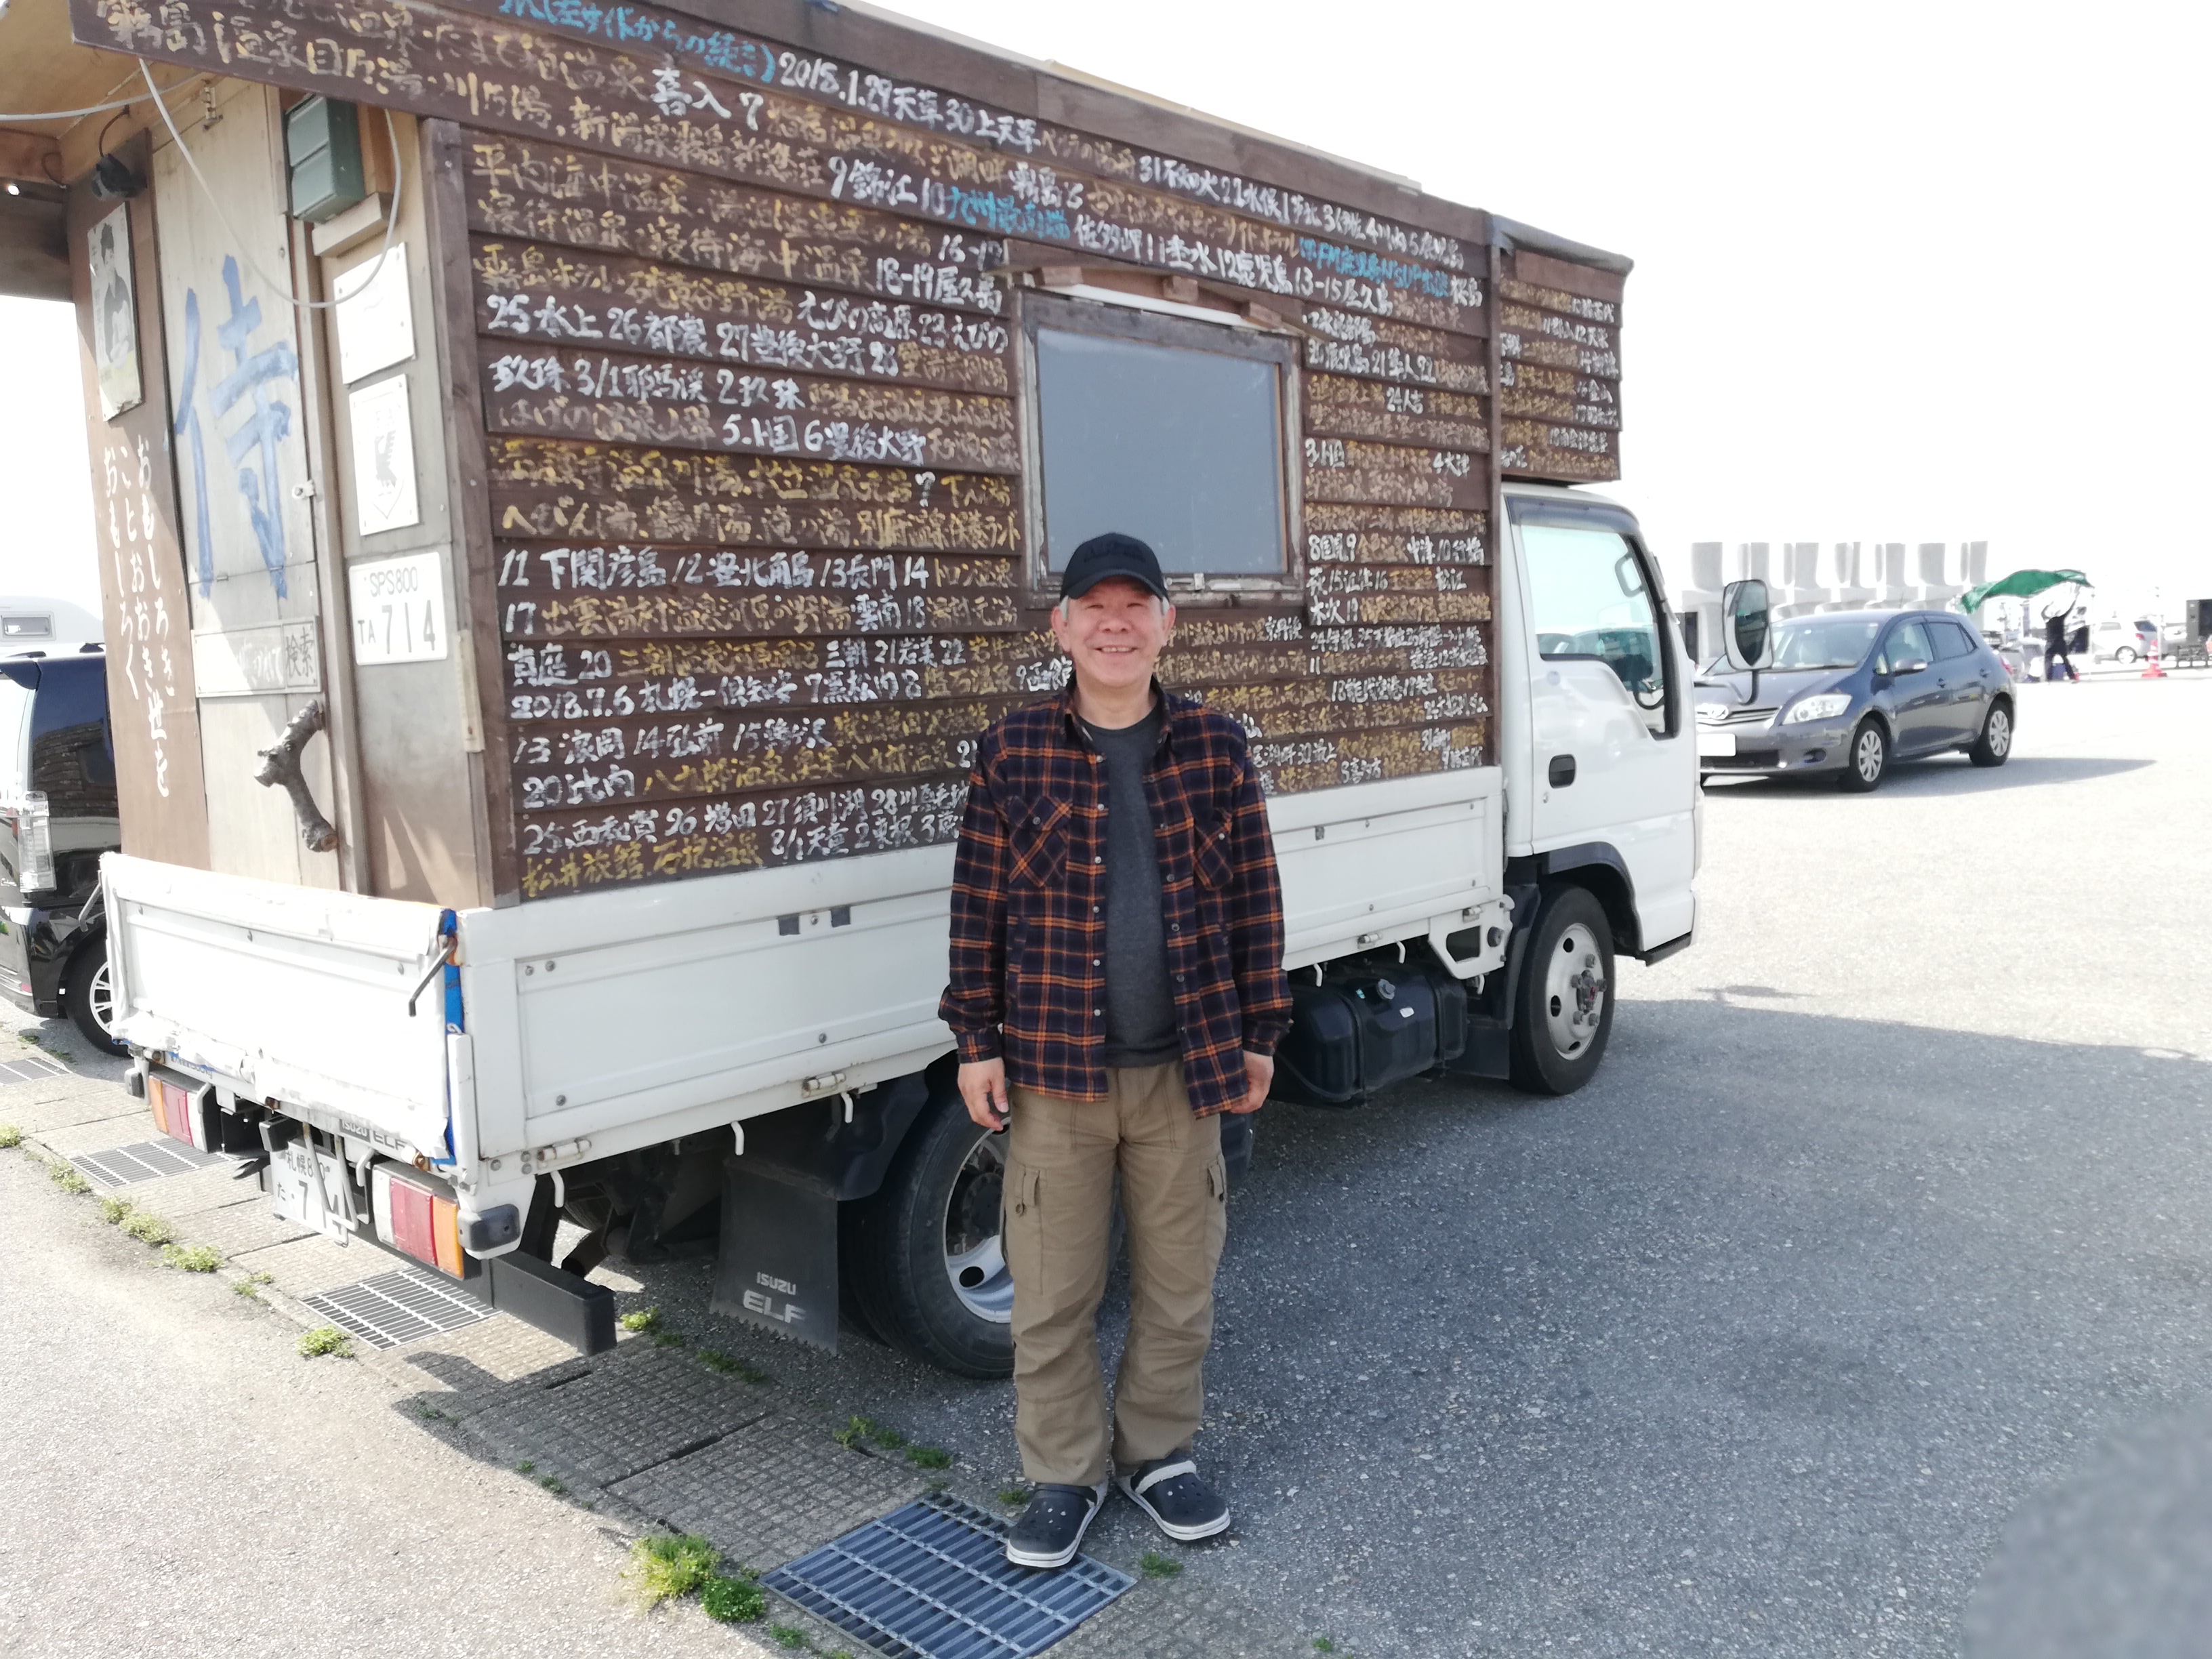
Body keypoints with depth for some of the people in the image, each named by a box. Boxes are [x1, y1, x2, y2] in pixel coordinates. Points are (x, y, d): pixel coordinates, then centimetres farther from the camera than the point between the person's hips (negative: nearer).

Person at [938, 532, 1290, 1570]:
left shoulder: (1215, 748, 0)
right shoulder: (1013, 753, -3)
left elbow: (1254, 900, 4)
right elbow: (977, 905, 0)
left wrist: (1258, 1033, 4)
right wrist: (977, 1040, -2)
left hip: (1185, 1069, 1)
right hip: (1053, 1070, -1)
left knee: (1179, 1288, 15)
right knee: (1051, 1298, 10)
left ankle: (1158, 1453, 37)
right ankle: (1063, 1477, 30)